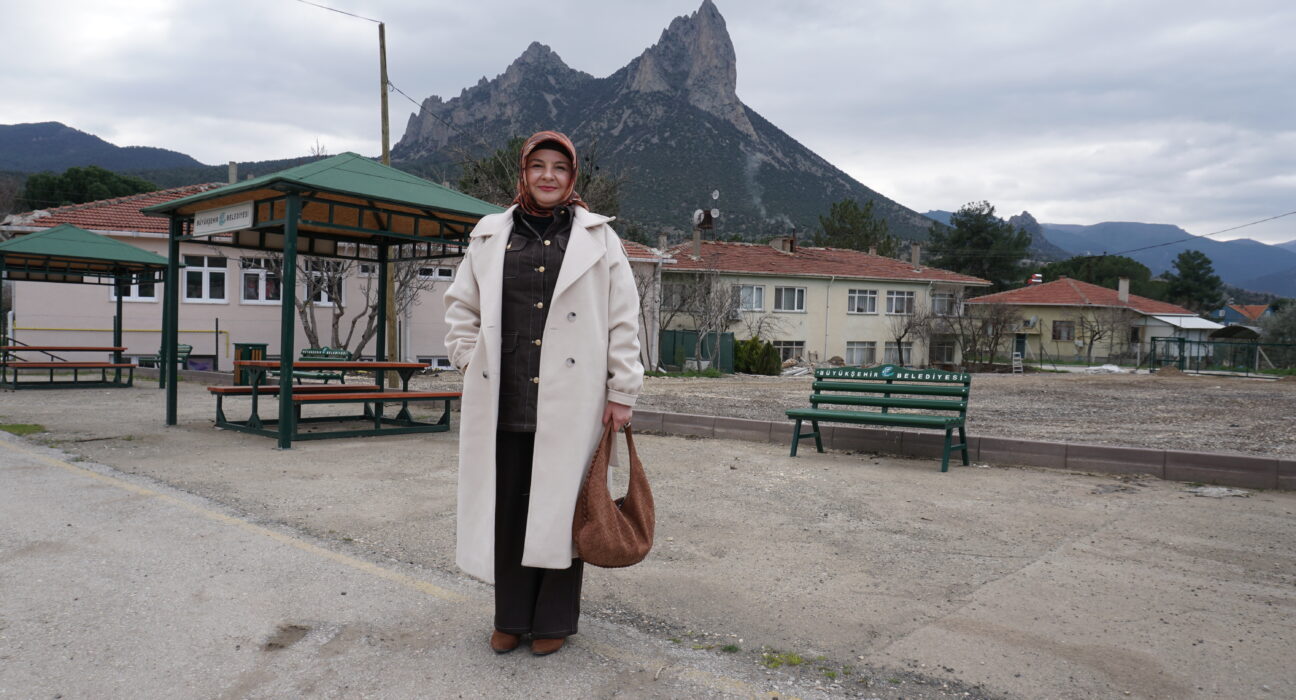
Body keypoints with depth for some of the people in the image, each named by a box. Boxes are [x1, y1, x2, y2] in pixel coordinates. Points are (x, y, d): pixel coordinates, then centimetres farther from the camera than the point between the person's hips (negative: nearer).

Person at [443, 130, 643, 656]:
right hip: (503, 401, 2)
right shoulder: (489, 236, 11)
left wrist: (622, 392, -2)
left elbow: (623, 319, 2)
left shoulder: (598, 238, 5)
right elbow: (460, 304, 20)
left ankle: (554, 619, 21)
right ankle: (512, 617, 24)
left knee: (559, 506, 4)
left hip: (569, 400, -2)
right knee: (507, 507, 8)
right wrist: (470, 359, 7)